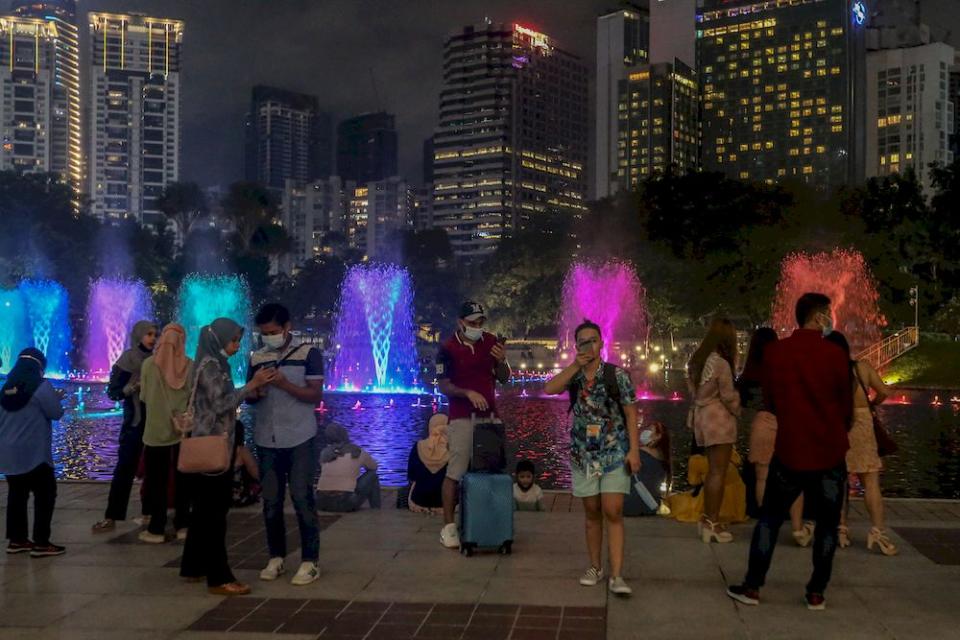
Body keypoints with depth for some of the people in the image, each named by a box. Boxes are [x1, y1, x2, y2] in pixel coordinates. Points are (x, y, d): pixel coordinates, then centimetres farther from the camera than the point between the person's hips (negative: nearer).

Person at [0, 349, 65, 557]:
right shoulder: (41, 386, -11)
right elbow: (56, 413, -10)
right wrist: (56, 399, 10)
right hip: (32, 453, -7)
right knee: (45, 495, 1)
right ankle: (41, 543, 0)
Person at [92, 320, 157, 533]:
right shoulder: (127, 360, -5)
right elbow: (113, 392, -8)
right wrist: (134, 387, -22)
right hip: (135, 421, -4)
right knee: (125, 467, -6)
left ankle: (149, 511, 15)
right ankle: (111, 517, -3)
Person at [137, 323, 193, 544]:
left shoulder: (149, 364, -8)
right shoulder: (190, 366, -7)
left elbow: (143, 396, 1)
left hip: (156, 429, -2)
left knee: (157, 481, 6)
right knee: (182, 479, 12)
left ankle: (156, 529, 9)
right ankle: (182, 525, 16)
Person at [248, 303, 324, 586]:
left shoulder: (308, 354, -4)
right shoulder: (256, 358, 10)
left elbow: (316, 396, -8)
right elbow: (249, 398, 15)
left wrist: (285, 384, -21)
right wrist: (256, 392, -8)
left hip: (300, 440, -4)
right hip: (267, 441, 4)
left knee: (303, 499, -3)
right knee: (271, 502, 8)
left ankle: (310, 561, 4)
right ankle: (276, 558, 19)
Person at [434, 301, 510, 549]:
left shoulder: (491, 341, 6)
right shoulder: (448, 348, -6)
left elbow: (504, 378, 11)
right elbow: (443, 386, -6)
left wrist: (502, 361, -9)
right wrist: (468, 393, -20)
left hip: (490, 415, 4)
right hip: (462, 417, -4)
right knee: (455, 472, -5)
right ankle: (448, 526, 0)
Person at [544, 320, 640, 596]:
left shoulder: (617, 375, -4)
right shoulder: (573, 375, 4)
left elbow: (631, 414, -4)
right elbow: (549, 389, -16)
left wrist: (634, 450, -11)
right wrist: (576, 365, -17)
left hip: (615, 453, -3)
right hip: (583, 454, 3)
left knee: (613, 512, -8)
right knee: (592, 512, 11)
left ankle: (616, 576, -6)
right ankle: (595, 567, 23)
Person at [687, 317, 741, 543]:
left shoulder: (697, 360, 9)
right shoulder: (721, 363, -16)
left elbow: (694, 391, 8)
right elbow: (728, 396, -11)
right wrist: (738, 412, 5)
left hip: (703, 417, 8)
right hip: (719, 419, -8)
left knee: (712, 470, 16)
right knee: (718, 472, -2)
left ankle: (706, 519, 20)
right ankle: (712, 524, 0)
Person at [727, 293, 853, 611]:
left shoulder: (774, 352, -3)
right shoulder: (834, 354, -10)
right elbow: (846, 406, -1)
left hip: (788, 451, 2)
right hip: (828, 453, -2)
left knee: (769, 518, 12)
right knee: (827, 523, 12)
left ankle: (752, 587, 15)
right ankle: (816, 593, 16)